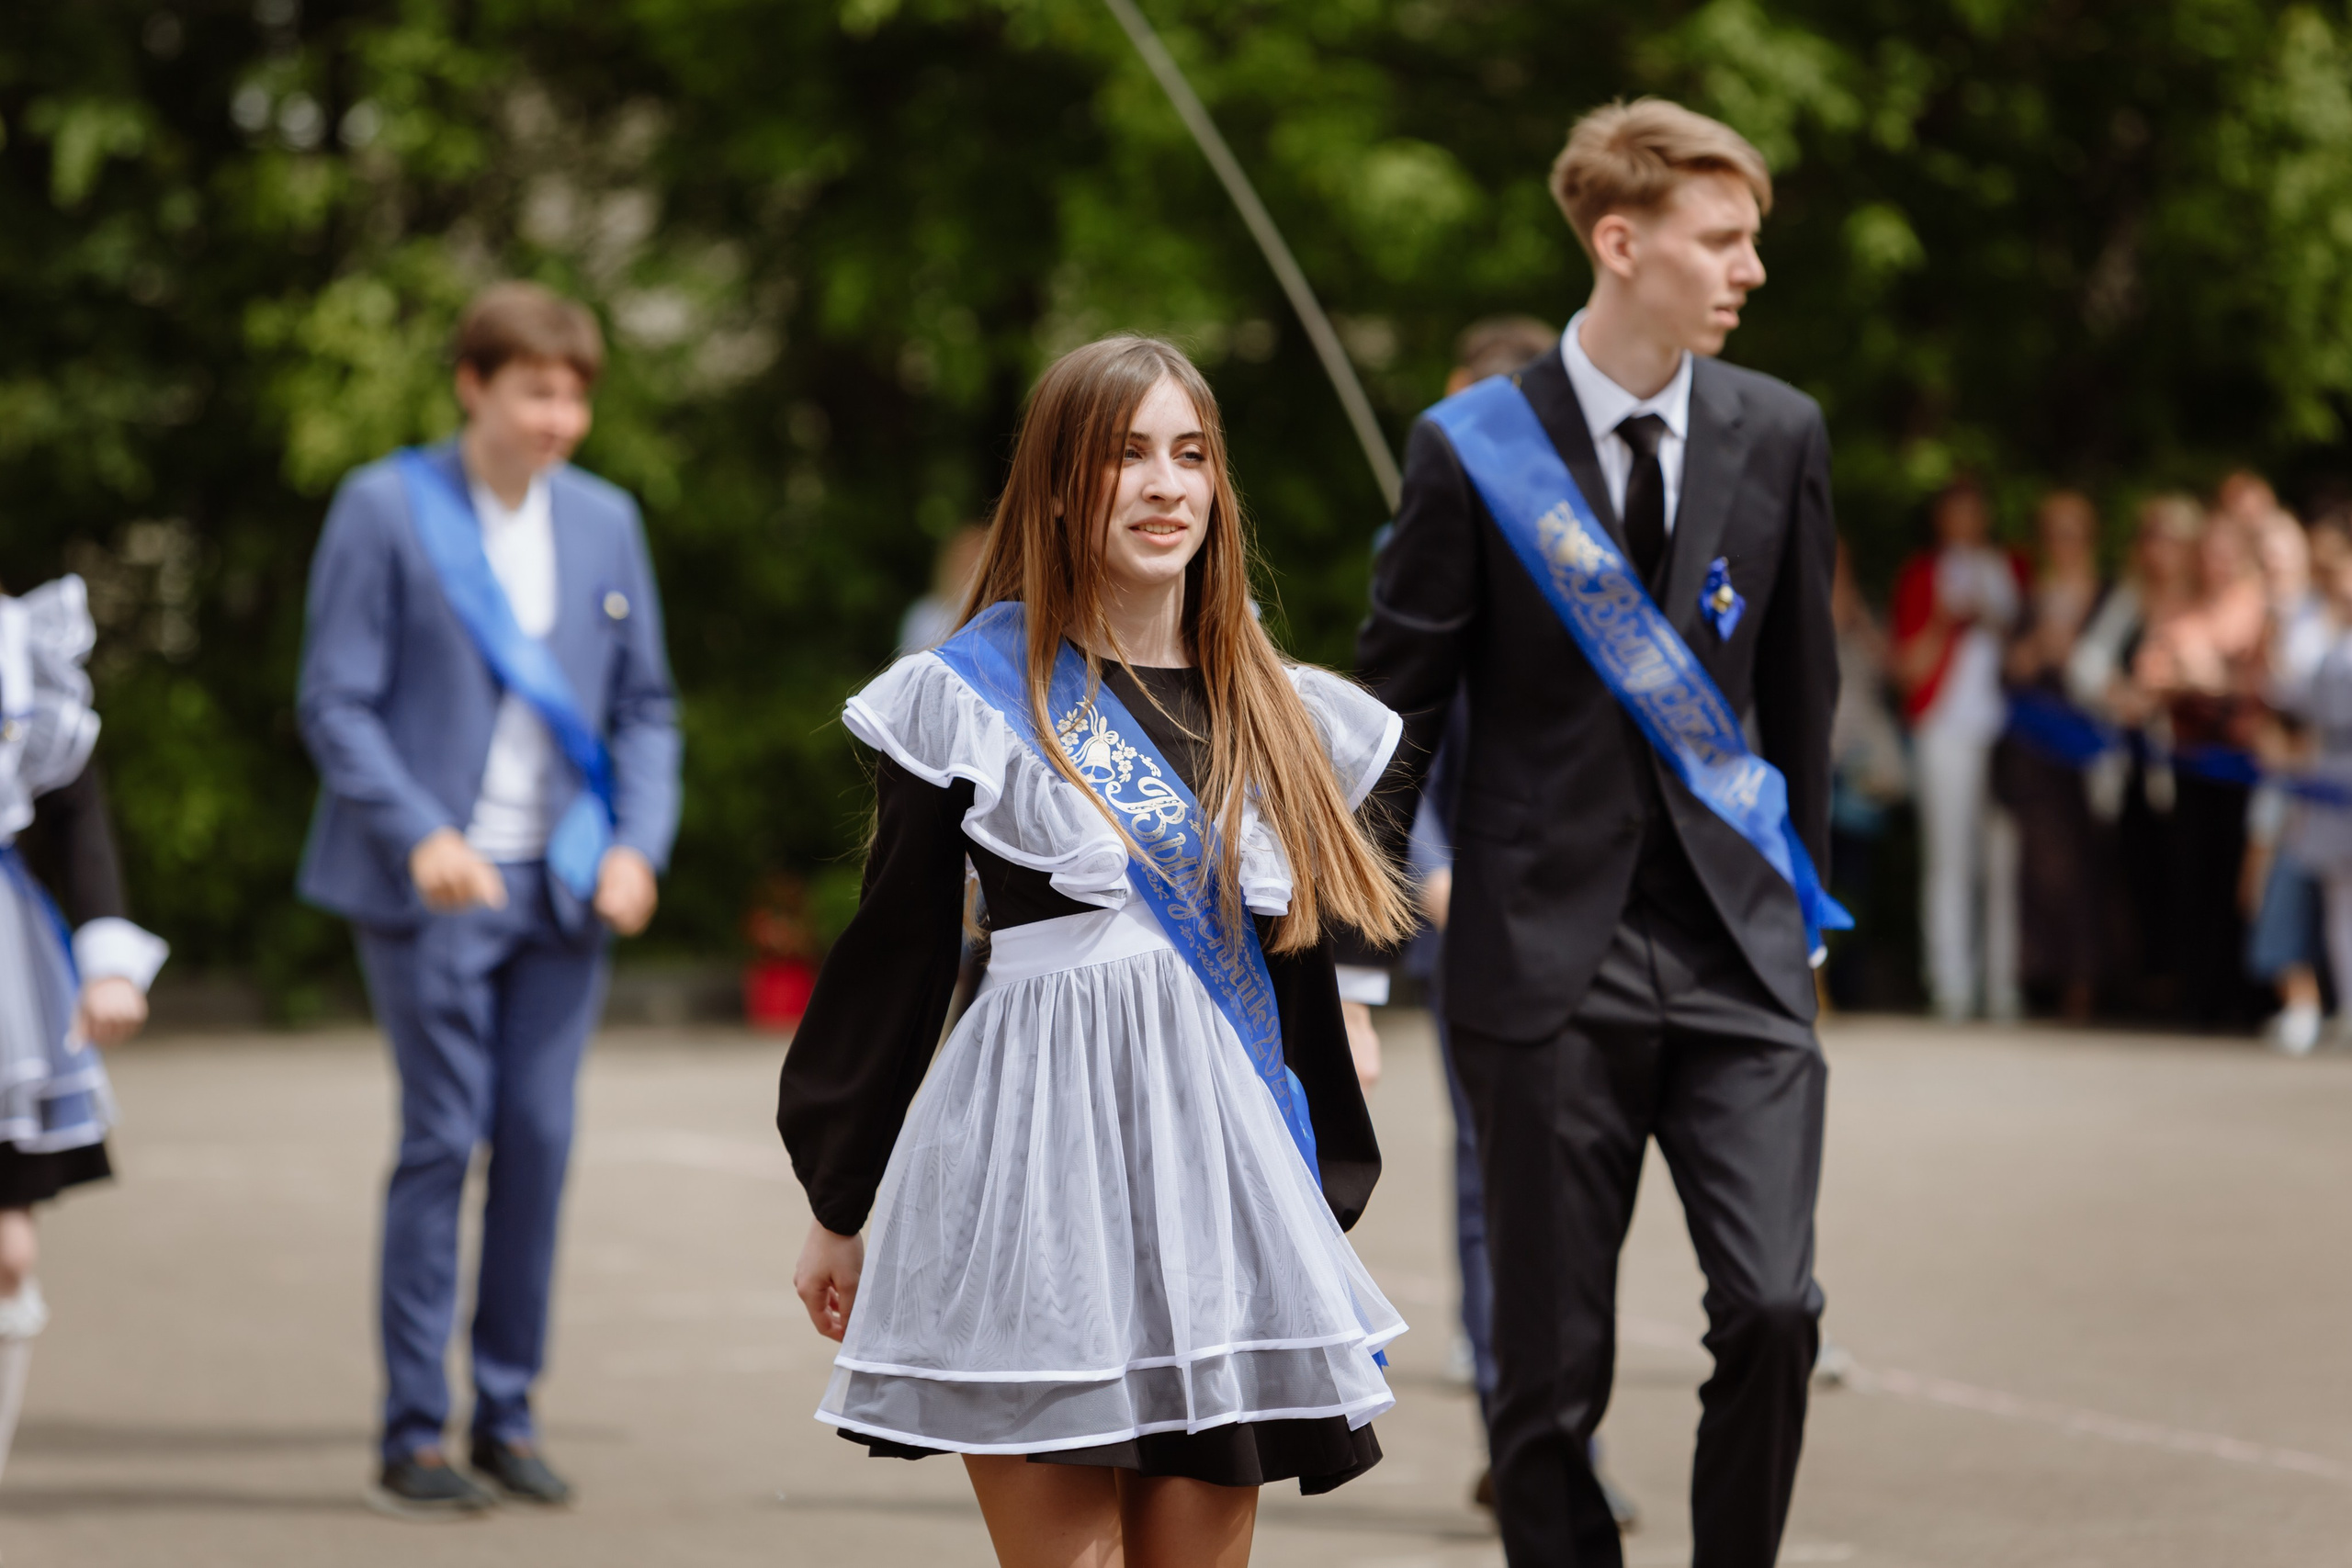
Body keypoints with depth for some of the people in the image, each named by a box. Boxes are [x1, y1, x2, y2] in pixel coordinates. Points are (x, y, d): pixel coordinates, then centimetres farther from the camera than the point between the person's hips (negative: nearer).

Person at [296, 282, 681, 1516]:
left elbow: (643, 707, 13)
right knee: (443, 1140, -5)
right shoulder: (386, 510, -3)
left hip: (563, 888, 4)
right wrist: (421, 836, -18)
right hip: (435, 885, -4)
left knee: (539, 1140, 2)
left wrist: (638, 842, -3)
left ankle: (507, 1416, 13)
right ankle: (412, 1438, 1)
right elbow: (335, 703, -6)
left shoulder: (605, 521, 10)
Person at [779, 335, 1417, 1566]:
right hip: (1036, 1170, -4)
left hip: (1228, 1173, 4)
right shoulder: (969, 697, 2)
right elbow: (896, 949, 6)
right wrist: (840, 1205, 9)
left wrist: (1324, 1210, 18)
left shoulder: (1279, 718, 13)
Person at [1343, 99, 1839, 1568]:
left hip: (1736, 951, 2)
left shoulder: (1778, 433, 5)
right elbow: (1397, 714, 0)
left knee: (1774, 1308, -13)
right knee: (1554, 1367, 2)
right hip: (1548, 958, -2)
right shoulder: (1475, 450, -4)